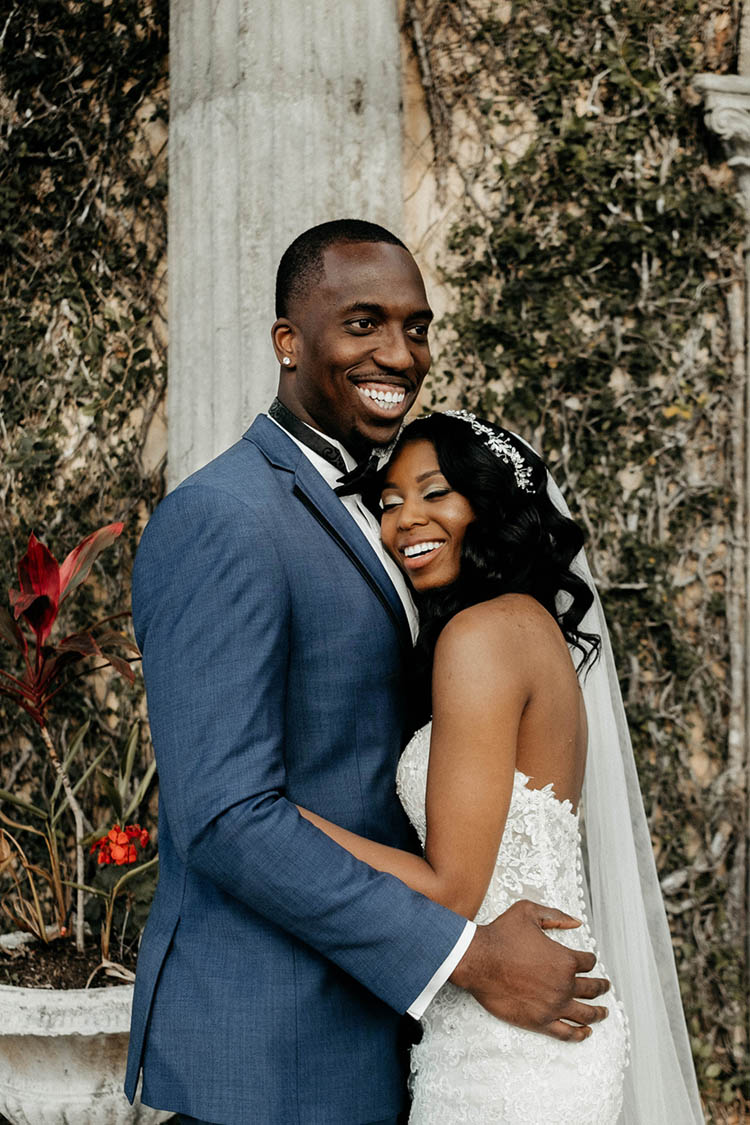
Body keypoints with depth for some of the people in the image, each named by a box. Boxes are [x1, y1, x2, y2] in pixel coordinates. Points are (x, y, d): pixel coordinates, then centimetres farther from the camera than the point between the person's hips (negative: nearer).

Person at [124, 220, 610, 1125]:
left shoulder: (343, 513, 13)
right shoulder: (220, 521, -18)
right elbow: (224, 819, -24)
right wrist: (467, 956, -22)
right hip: (262, 1050, -9)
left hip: (355, 1019, 9)